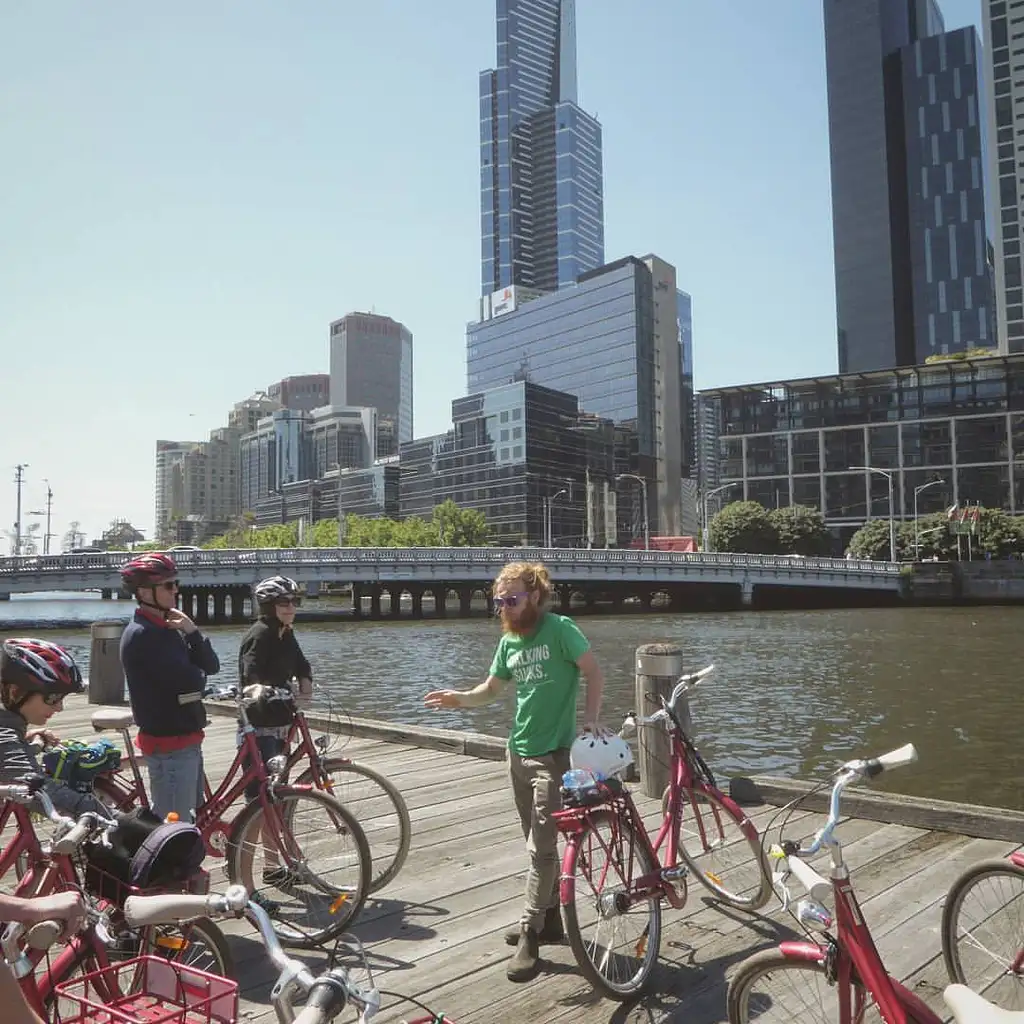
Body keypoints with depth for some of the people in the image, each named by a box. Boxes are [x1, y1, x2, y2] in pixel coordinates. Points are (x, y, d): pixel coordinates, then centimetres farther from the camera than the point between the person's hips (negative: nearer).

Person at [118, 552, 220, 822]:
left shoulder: (167, 627, 12)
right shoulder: (140, 635, -18)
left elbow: (211, 666, 3)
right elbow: (191, 683, -25)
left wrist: (192, 631, -12)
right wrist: (198, 674, -1)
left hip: (186, 739, 10)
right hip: (169, 745, -10)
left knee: (192, 818, 21)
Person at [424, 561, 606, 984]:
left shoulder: (560, 629, -11)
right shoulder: (509, 641, 8)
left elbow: (594, 672, -11)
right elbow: (490, 689, 12)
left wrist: (590, 718, -21)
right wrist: (460, 699, -6)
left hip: (552, 753, -7)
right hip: (517, 752, 7)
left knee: (541, 847, -5)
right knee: (540, 843, 17)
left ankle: (529, 936, 3)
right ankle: (549, 918, 30)